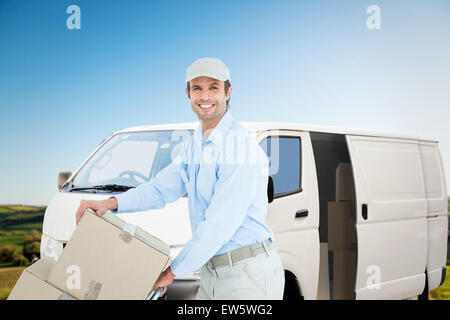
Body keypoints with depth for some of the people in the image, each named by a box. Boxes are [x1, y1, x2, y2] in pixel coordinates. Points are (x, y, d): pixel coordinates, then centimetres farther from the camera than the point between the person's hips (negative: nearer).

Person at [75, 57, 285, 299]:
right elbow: (162, 188, 14)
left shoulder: (240, 146, -18)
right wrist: (110, 204, -1)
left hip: (249, 275, -8)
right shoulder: (193, 145, 12)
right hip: (212, 274, 8)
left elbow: (220, 224, -22)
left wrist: (173, 271, -16)